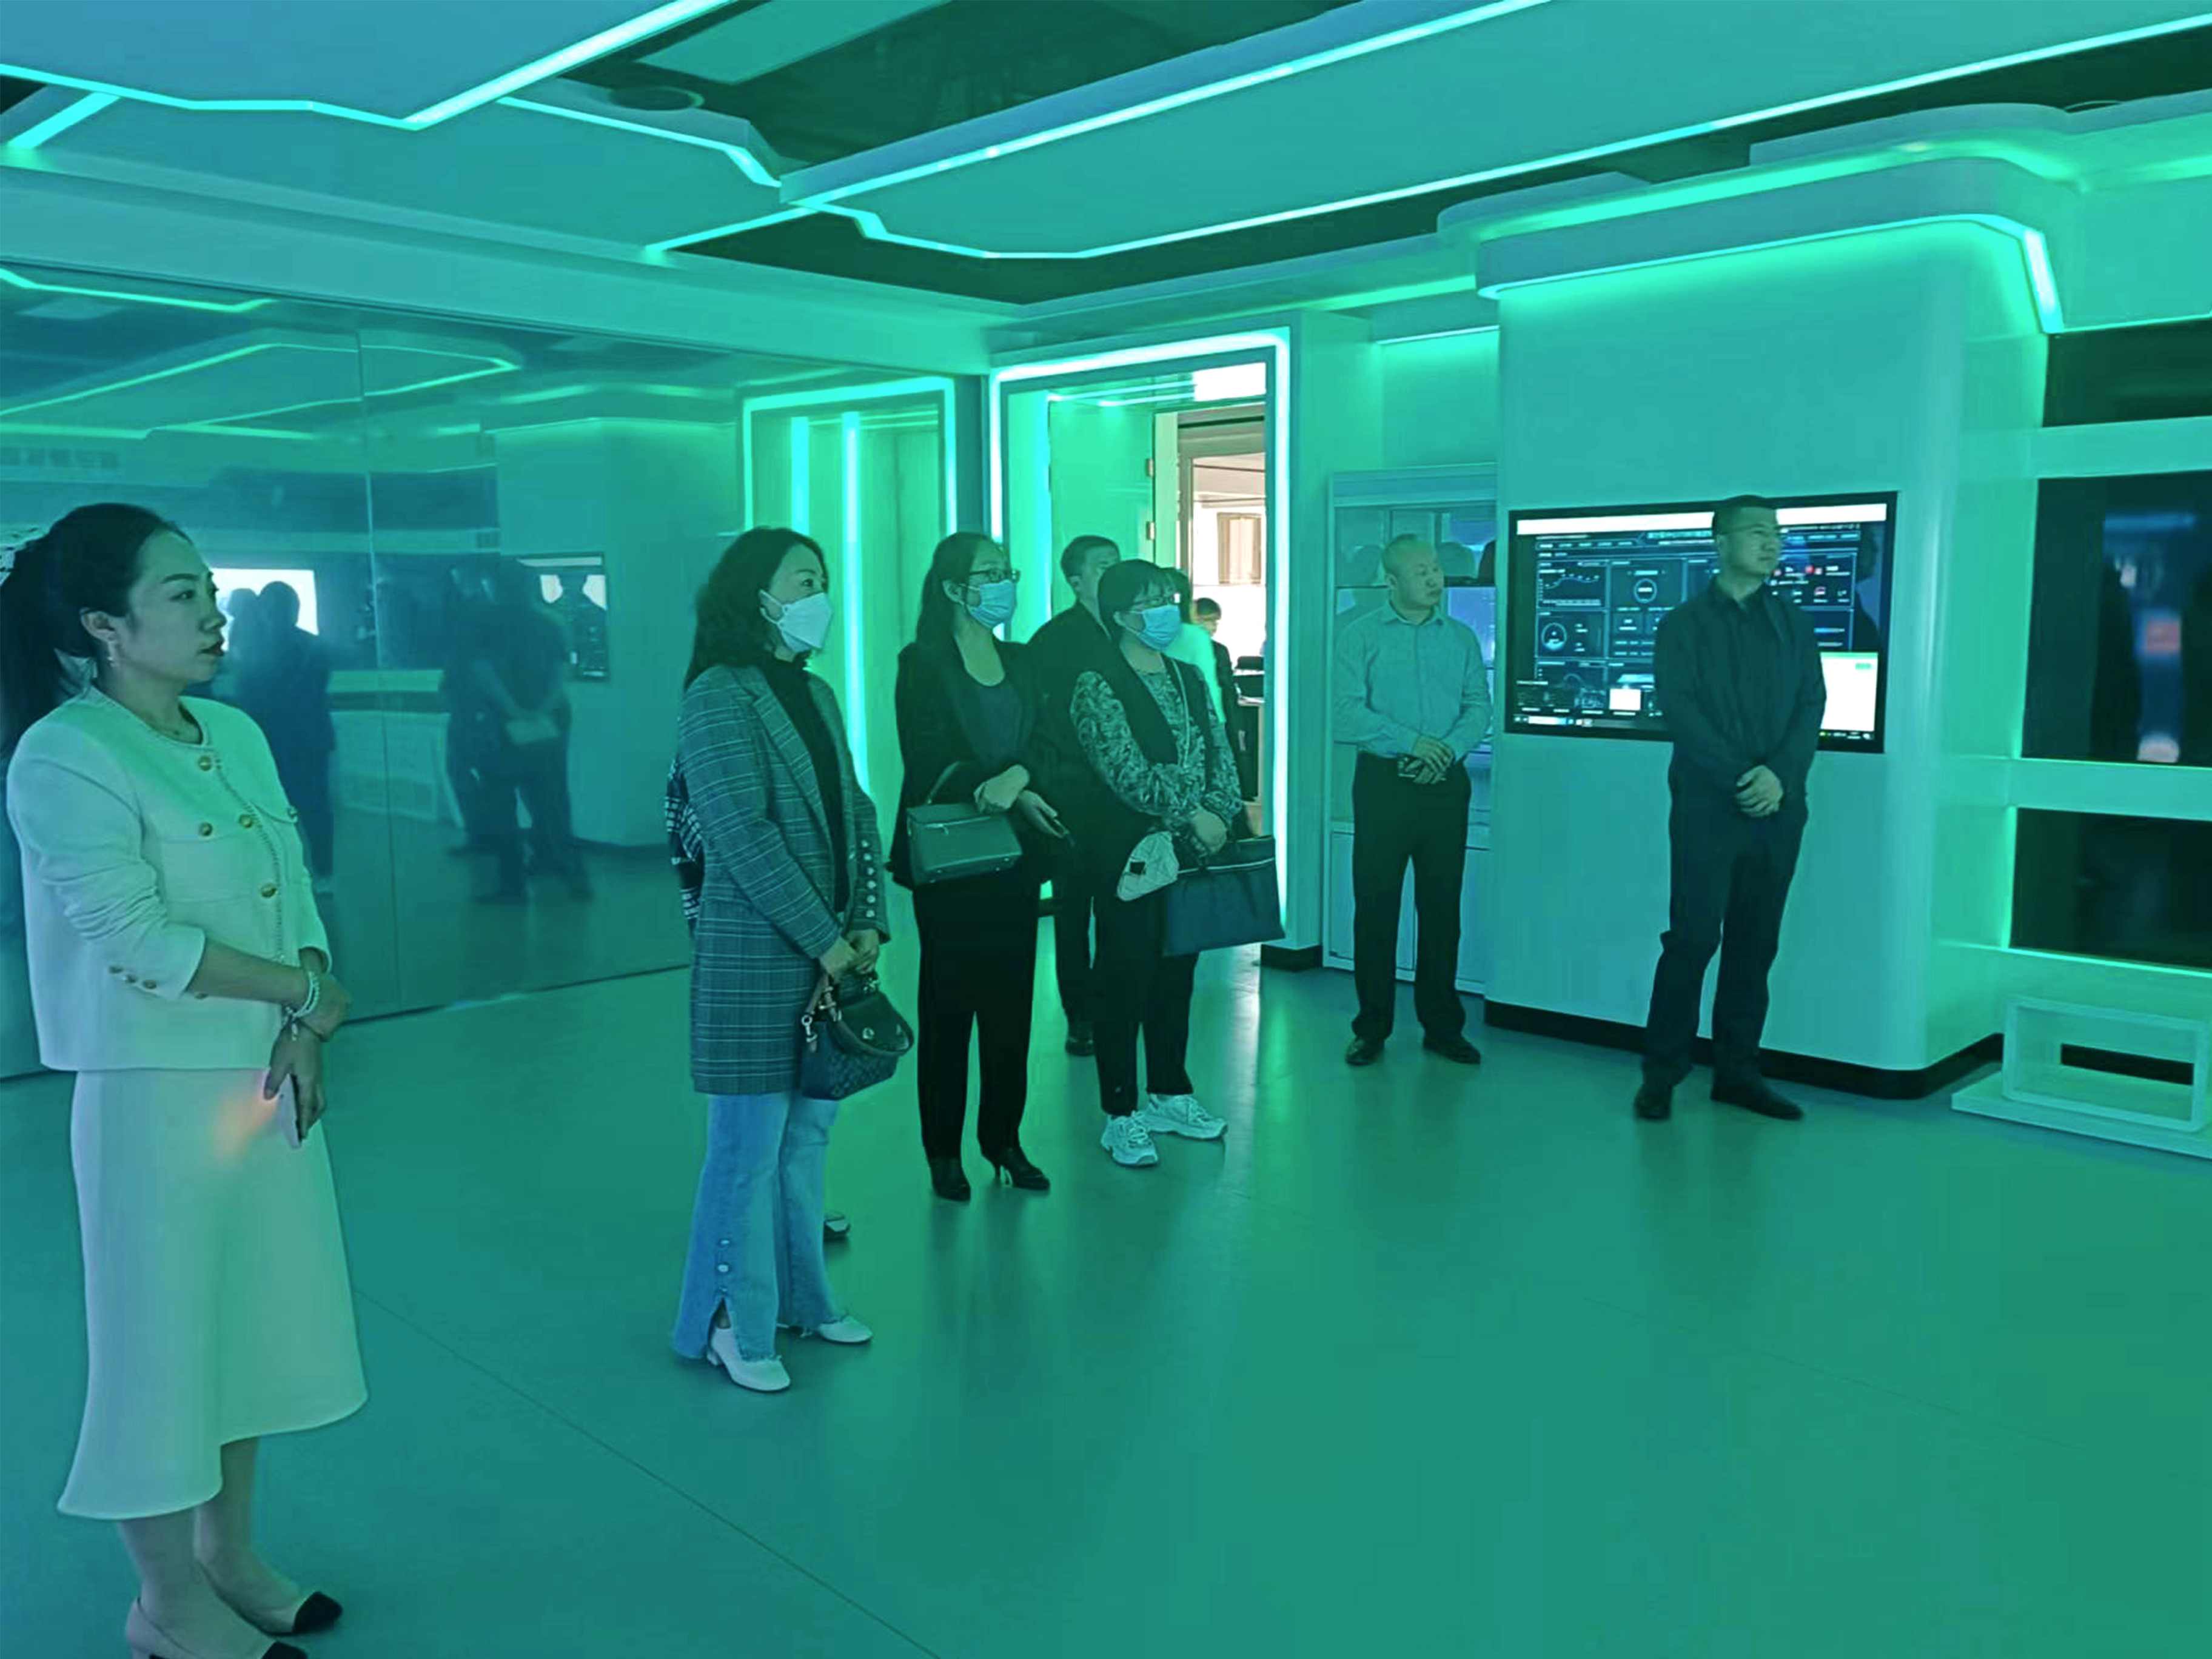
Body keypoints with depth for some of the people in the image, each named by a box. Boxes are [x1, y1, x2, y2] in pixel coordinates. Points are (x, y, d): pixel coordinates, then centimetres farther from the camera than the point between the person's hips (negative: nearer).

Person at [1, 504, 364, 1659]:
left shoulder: (237, 734, 8)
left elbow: (294, 895, 7)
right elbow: (137, 940, -20)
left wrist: (304, 1032, -8)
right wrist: (303, 989, -11)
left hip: (271, 1074, 7)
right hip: (156, 1087, -7)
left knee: (253, 1312, 17)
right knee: (162, 1325, 7)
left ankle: (227, 1556, 36)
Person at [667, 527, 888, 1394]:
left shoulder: (815, 695, 14)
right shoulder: (719, 696, -10)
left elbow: (856, 815, 13)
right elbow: (743, 835, -17)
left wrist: (868, 923, 0)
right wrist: (823, 939, -16)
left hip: (829, 951, 7)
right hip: (753, 957, -7)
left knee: (809, 1132, 15)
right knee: (751, 1145, 1)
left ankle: (799, 1296, 29)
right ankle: (737, 1325, 15)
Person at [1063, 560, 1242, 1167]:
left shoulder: (1188, 677, 13)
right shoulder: (1097, 684, -9)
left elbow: (1219, 751, 9)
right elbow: (1125, 770, -18)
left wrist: (1221, 813, -7)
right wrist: (1191, 815, -17)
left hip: (1190, 848, 7)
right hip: (1127, 851, -7)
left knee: (1178, 969, 14)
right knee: (1126, 974, 0)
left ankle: (1169, 1094, 28)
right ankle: (1122, 1114, 10)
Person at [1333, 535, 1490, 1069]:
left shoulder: (1461, 637, 11)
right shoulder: (1360, 635, 1)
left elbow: (1479, 707, 3)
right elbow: (1349, 714, -9)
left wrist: (1447, 751, -15)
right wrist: (1412, 741, -18)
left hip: (1445, 785, 3)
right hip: (1383, 782, -2)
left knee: (1442, 906, 6)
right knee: (1375, 907, 1)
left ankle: (1443, 1026, 16)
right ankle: (1372, 1027, 11)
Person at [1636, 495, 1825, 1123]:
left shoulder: (1793, 623, 15)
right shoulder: (1684, 624, 4)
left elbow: (1812, 705, 6)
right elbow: (1679, 710, -7)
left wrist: (1780, 775, -12)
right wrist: (1739, 778, -16)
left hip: (1777, 808, 4)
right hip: (1708, 807, -4)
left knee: (1755, 944, 6)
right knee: (1693, 938, -5)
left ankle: (1738, 1072, 14)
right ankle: (1662, 1074, 4)